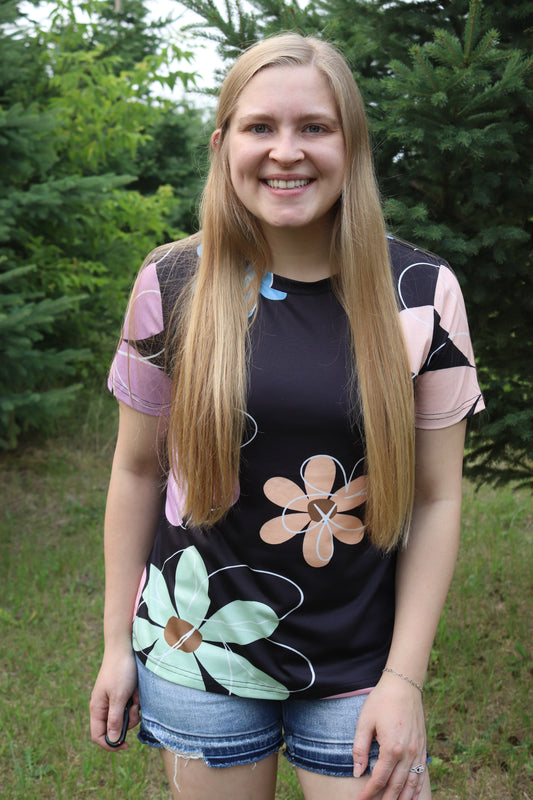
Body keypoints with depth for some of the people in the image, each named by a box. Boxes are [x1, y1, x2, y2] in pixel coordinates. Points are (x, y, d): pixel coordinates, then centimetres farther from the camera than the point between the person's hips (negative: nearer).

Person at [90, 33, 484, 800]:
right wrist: (118, 641, 5)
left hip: (361, 665, 0)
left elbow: (436, 497, -4)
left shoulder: (422, 294, -6)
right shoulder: (174, 284, -6)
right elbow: (138, 468, 2)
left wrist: (405, 679, -6)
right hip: (199, 648, 1)